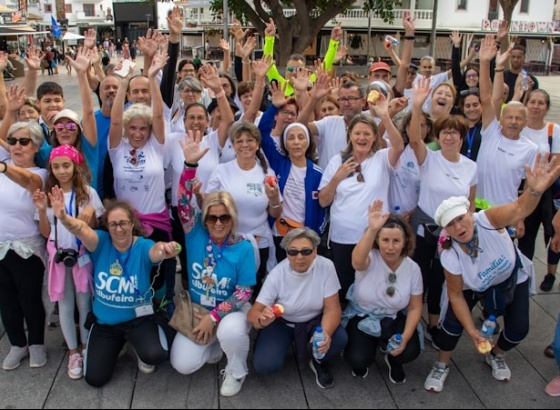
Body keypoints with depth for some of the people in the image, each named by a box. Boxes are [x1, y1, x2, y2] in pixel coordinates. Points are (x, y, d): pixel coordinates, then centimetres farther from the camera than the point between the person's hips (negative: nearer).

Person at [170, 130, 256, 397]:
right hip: (195, 309, 3)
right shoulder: (196, 235, -9)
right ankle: (215, 345, 22)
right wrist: (190, 164, -36)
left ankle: (236, 372, -2)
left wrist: (213, 316, -20)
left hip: (231, 310, -3)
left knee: (230, 332, -36)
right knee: (182, 365, -9)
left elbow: (244, 292, -14)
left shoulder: (243, 248, -15)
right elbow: (184, 204, -23)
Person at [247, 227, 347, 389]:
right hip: (282, 323, -1)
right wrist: (262, 319, -48)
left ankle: (319, 362, 7)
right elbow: (254, 312, -22)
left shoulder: (326, 266, -22)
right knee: (264, 364, -22)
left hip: (314, 321, 1)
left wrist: (326, 334, -39)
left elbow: (332, 308, -19)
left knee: (339, 339, -29)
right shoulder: (277, 274, -23)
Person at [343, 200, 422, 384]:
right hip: (362, 318, -2)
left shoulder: (413, 268, -11)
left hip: (395, 319, 2)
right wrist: (371, 229, -64)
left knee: (410, 351, -23)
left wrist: (405, 337, -17)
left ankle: (393, 360, 15)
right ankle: (361, 363, 17)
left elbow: (415, 308, -3)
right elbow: (357, 261, -49)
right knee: (358, 360, -23)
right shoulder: (370, 258, -21)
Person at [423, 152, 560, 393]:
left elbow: (519, 210, -57)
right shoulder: (450, 256, -33)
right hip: (475, 287, -1)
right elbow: (456, 295, -22)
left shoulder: (486, 220, -38)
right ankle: (442, 365, 13)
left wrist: (535, 190, -79)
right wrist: (472, 331, -24)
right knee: (453, 322, -17)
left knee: (518, 329, -2)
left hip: (513, 278, 1)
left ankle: (496, 356, 34)